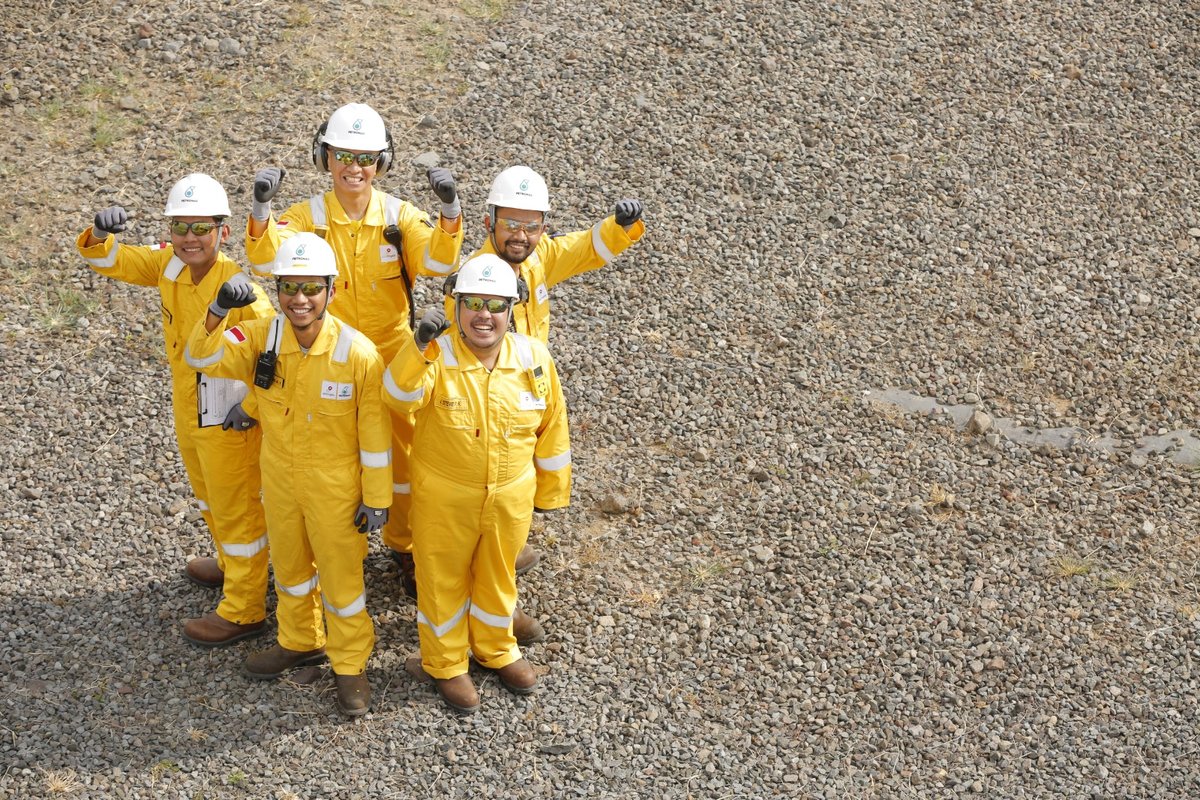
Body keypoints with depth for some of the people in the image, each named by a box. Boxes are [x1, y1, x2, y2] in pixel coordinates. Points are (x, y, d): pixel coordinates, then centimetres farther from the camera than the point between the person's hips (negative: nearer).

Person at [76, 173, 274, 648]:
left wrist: (252, 407, -27)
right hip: (188, 412, 8)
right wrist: (101, 235, -23)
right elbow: (108, 261, -1)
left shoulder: (237, 287, -29)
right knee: (209, 497, 28)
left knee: (236, 510, 7)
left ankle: (243, 611, 22)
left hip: (228, 420, -8)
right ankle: (232, 566, 53)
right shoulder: (169, 265, -8)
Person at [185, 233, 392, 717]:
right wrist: (218, 314, -33)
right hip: (279, 480, 4)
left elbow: (375, 435, -16)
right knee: (289, 565, 24)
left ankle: (350, 664, 31)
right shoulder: (263, 338, -13)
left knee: (340, 575, 11)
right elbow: (203, 358, -13)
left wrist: (377, 499, -10)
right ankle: (300, 642, 48)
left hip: (335, 487, -4)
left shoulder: (358, 354, -24)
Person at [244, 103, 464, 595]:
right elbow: (267, 258, -24)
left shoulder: (399, 216, -6)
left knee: (402, 456, 13)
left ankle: (405, 545, 34)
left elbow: (438, 261, -20)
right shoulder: (309, 216, -8)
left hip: (393, 364, 1)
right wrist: (260, 209, -43)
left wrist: (451, 211, -38)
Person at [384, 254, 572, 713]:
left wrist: (551, 491, 9)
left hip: (511, 498, 3)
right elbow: (399, 396, -39)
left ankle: (496, 650, 49)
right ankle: (444, 664, 39)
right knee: (443, 578, 16)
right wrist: (418, 346, -55)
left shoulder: (533, 359, -10)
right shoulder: (437, 357, -19)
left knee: (498, 576, 23)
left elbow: (550, 430, 1)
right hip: (444, 499, -3)